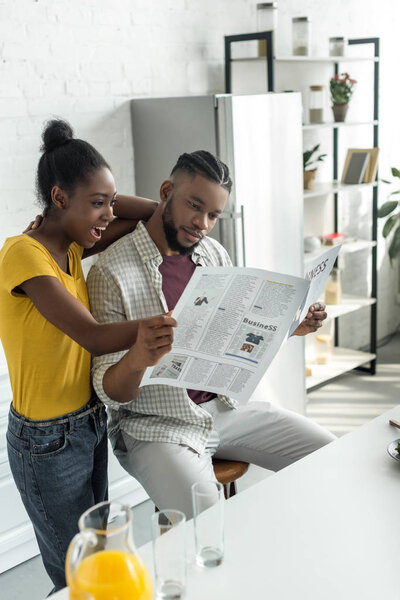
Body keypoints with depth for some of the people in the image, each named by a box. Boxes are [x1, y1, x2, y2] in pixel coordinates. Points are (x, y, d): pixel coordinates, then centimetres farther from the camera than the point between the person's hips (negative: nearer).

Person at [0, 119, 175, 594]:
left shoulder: (71, 245, 3)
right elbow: (94, 337, -27)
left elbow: (148, 214, 7)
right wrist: (184, 319, -34)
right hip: (48, 442, -8)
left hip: (90, 424, 8)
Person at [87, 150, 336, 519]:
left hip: (224, 406, 7)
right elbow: (110, 393, -16)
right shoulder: (112, 272, -15)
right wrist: (136, 357, -38)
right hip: (157, 427, -6)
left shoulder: (214, 255, 6)